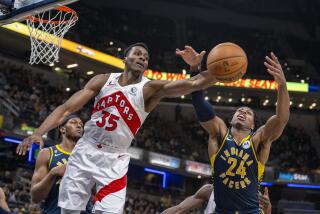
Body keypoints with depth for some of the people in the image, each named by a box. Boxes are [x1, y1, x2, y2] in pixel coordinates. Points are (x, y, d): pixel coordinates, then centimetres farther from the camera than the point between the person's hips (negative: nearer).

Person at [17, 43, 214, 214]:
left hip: (114, 161, -2)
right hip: (85, 152, 2)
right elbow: (67, 108, -4)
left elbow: (194, 84, -24)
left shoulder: (150, 89, -9)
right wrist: (39, 133, -17)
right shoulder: (104, 80, -1)